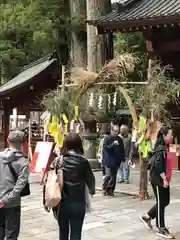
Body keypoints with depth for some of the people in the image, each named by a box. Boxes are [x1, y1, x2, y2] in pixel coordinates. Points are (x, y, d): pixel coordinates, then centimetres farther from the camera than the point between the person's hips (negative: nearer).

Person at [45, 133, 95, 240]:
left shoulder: (58, 160, -4)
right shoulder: (83, 161, -9)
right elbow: (91, 180, -2)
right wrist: (92, 190, 20)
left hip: (62, 203, 2)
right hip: (78, 203, -2)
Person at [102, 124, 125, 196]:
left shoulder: (120, 140, 11)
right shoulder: (107, 139, -4)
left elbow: (122, 150, 16)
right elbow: (105, 147, -16)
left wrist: (122, 158, 11)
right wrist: (113, 144, -27)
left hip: (116, 161, 5)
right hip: (108, 161, -5)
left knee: (113, 177, 7)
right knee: (108, 175, -11)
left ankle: (110, 190, 15)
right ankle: (105, 189, 5)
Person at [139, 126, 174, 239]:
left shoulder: (165, 148, 12)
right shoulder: (160, 149, -17)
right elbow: (158, 165, -24)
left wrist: (166, 179, 16)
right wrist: (164, 179, -23)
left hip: (164, 180, 9)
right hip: (158, 180, -9)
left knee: (165, 202, 15)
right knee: (161, 203, 0)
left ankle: (147, 217, 29)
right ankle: (161, 229, 10)